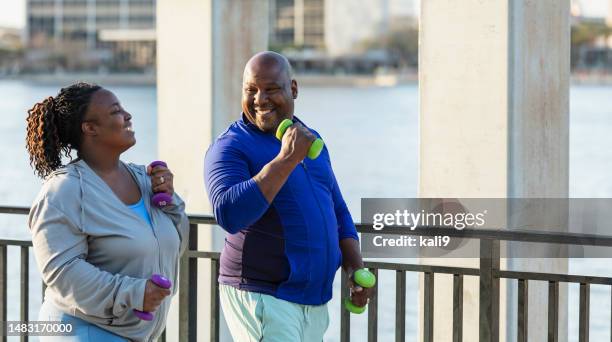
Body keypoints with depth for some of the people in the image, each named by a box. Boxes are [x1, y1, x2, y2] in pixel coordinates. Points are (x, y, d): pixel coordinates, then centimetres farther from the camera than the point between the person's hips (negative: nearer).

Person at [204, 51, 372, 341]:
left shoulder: (311, 140, 13)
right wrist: (286, 159, -27)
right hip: (261, 296, -7)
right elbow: (229, 215, -27)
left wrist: (356, 267, 8)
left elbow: (338, 211, 22)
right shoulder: (230, 148, -9)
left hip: (315, 300, 7)